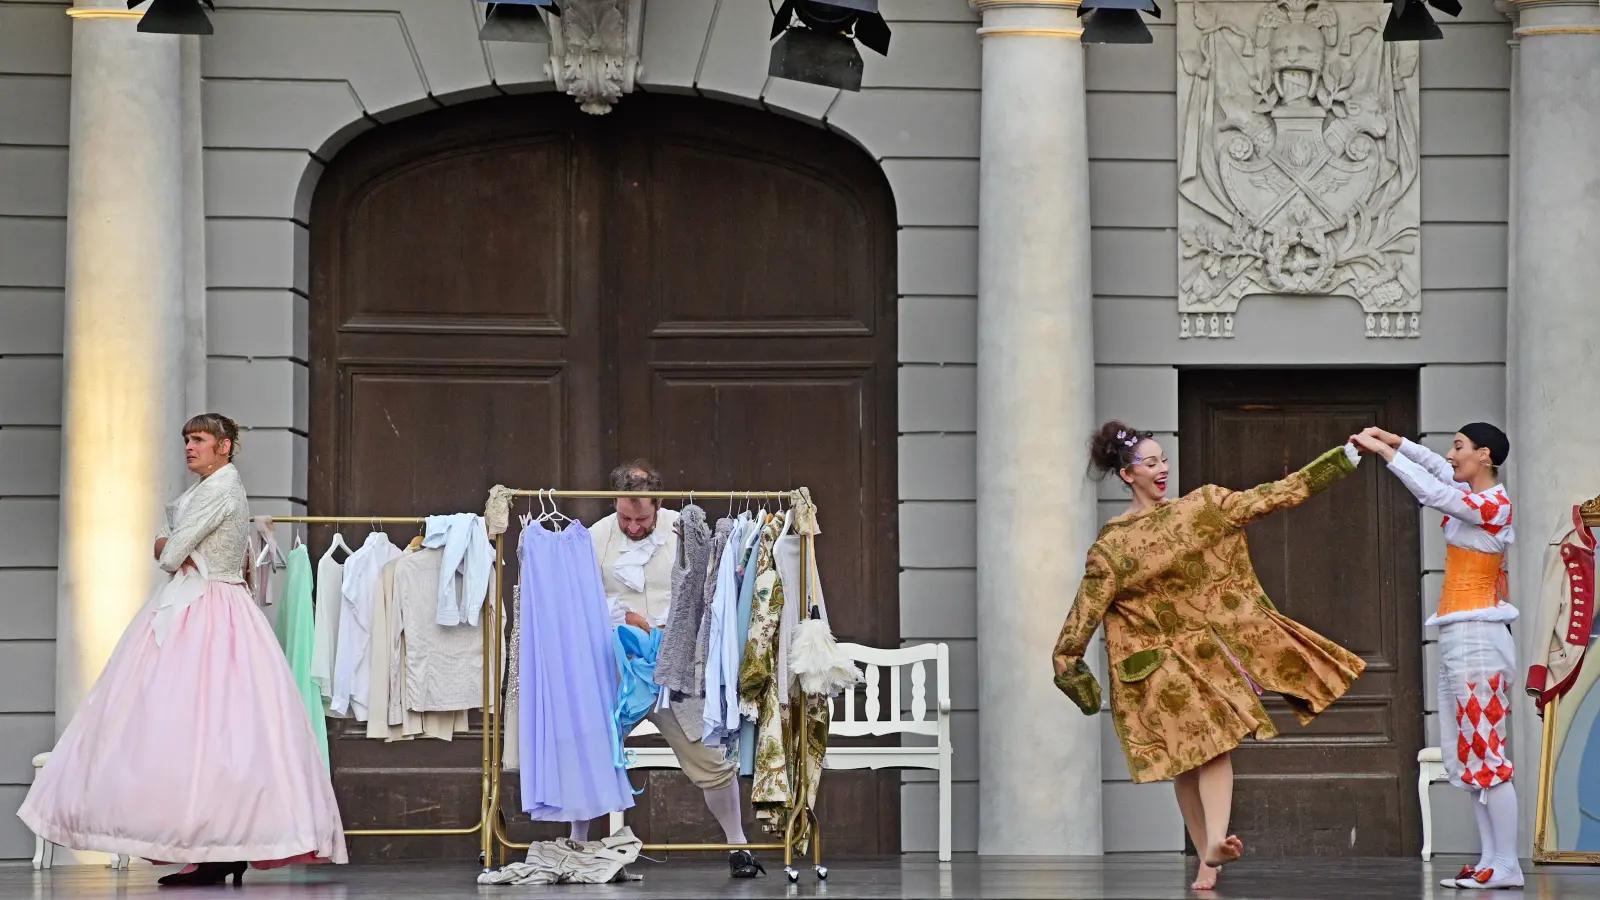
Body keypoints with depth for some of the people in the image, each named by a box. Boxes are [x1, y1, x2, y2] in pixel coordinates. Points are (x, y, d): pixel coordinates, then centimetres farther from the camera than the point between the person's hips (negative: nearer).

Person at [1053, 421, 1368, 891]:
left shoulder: (1203, 507, 5)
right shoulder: (1112, 546, -3)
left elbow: (1274, 496, 4)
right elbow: (1084, 614, -2)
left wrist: (1344, 457, 0)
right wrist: (1067, 662, -5)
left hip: (1210, 646, 2)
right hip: (1160, 661, -2)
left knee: (1214, 746, -12)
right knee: (1184, 758, -2)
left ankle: (1214, 844, -22)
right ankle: (1205, 859, 1)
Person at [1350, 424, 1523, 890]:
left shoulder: (1493, 505, -14)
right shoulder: (1477, 498, 12)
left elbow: (1430, 490, -22)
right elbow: (1437, 469, 26)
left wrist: (1383, 449, -17)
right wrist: (1394, 442, 14)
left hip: (1475, 638, -10)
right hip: (1458, 639, 10)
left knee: (1485, 755, -10)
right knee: (1468, 757, 9)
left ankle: (1506, 865, -10)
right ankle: (1490, 860, 9)